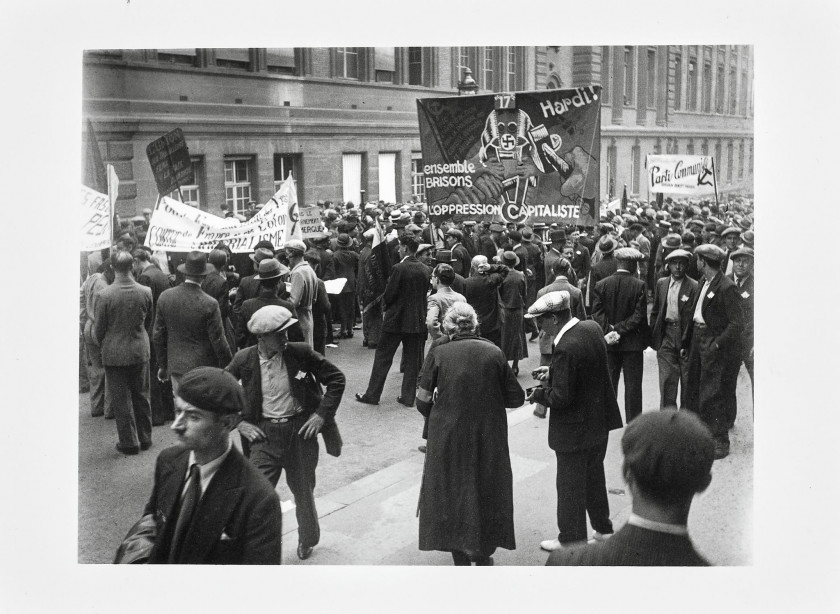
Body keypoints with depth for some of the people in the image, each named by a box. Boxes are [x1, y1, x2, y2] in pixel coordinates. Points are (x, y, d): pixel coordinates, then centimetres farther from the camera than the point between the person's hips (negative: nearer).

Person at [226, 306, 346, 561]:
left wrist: (322, 414, -6)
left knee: (303, 491, 15)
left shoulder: (301, 352, -9)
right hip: (264, 433, 0)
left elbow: (337, 379, 0)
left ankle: (307, 540, 41)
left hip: (300, 429, 0)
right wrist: (239, 423, -3)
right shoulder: (244, 360, -8)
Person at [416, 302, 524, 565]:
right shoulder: (494, 353, -6)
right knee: (486, 491, 19)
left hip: (447, 437, -1)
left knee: (452, 493, 15)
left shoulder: (438, 354, -8)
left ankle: (461, 558, 21)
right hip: (488, 439, 1)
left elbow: (422, 402, -6)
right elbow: (516, 398, -1)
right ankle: (483, 555, 30)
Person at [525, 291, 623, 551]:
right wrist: (552, 372, 6)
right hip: (600, 419, 9)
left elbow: (561, 397, -27)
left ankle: (571, 540, 23)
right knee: (594, 476, 25)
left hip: (575, 429, -9)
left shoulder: (565, 348, -30)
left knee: (570, 485, 8)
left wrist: (539, 394, -9)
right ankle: (603, 527, 40)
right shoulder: (592, 328, -3)